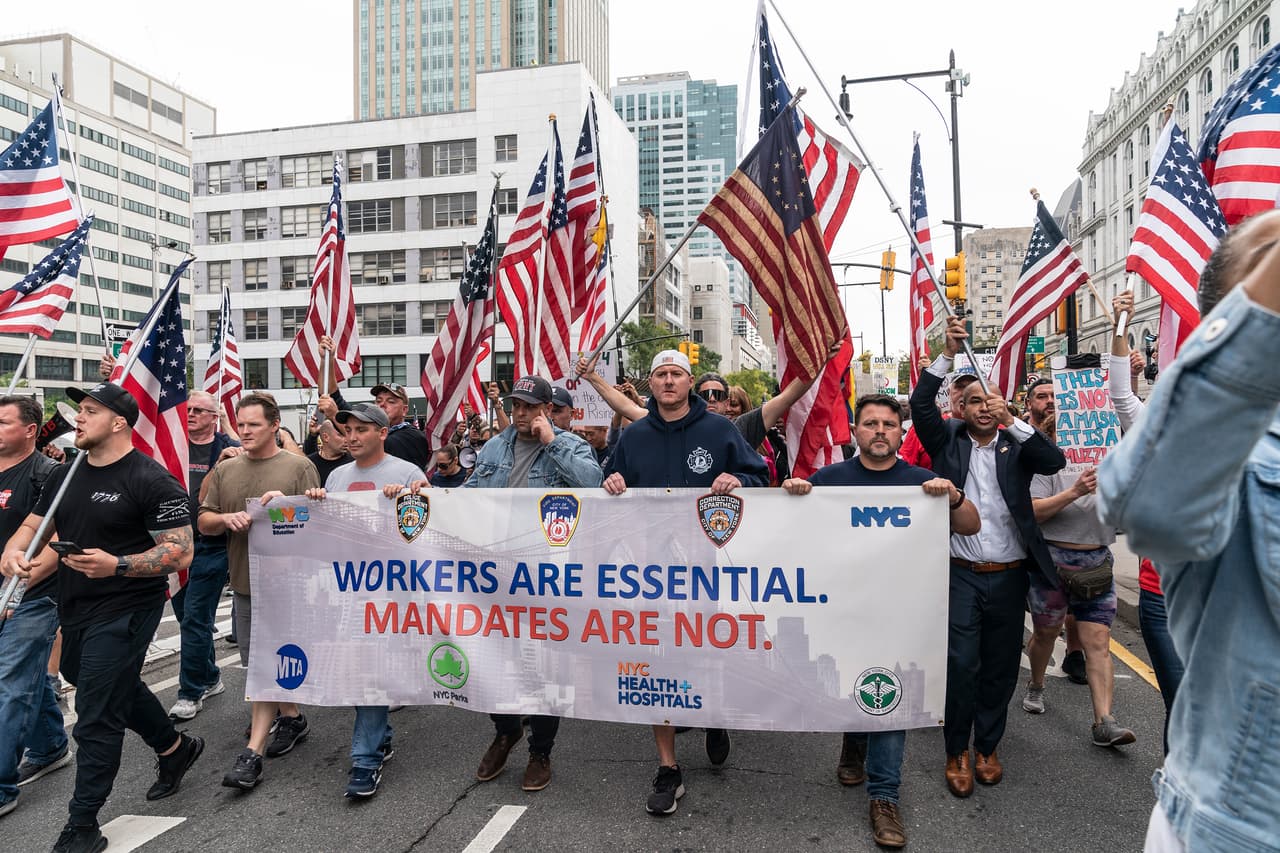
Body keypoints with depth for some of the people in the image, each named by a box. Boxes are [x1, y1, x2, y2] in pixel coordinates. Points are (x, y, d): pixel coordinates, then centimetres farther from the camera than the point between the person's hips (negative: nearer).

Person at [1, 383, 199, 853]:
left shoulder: (150, 479, -17)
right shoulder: (65, 475, 7)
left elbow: (181, 552, -19)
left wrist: (117, 565, -32)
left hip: (124, 610, -8)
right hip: (74, 608, 9)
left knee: (96, 719, -2)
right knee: (118, 687, 25)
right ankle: (174, 747, 48)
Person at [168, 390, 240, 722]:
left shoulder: (230, 449, -3)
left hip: (210, 545, -5)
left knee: (195, 619, -2)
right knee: (187, 616, 16)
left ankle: (191, 691, 12)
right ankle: (210, 677, 33)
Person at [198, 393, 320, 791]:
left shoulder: (299, 467, -5)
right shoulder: (225, 469, 10)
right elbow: (204, 522, 10)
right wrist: (227, 518, -12)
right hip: (243, 580, 6)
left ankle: (253, 751, -1)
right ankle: (292, 718, 36)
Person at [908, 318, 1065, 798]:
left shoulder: (1016, 447, 7)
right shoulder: (949, 441, 3)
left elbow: (1055, 461, -11)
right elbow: (920, 404, -11)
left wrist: (1012, 421, -18)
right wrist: (948, 354, -17)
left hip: (1009, 575, 2)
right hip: (961, 574, -2)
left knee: (1001, 667, 12)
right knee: (961, 664, -4)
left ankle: (988, 747, 29)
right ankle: (957, 752, 14)